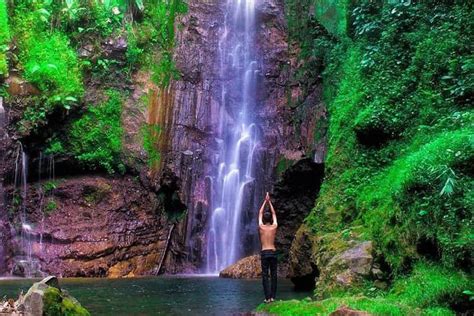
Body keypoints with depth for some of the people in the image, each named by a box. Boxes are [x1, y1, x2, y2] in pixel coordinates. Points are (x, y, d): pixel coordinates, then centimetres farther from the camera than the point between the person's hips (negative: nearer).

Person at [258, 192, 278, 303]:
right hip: (273, 252, 2)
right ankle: (272, 296, 5)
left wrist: (265, 201, 20)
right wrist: (269, 201, 23)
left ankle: (267, 297, -5)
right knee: (273, 275, 6)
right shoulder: (274, 227, 2)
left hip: (264, 253, -1)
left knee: (265, 275, -1)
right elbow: (274, 214, 16)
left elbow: (260, 213, 13)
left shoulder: (261, 227, 0)